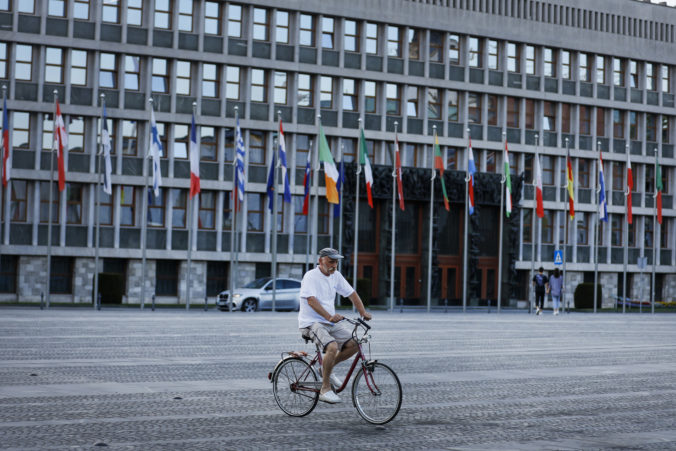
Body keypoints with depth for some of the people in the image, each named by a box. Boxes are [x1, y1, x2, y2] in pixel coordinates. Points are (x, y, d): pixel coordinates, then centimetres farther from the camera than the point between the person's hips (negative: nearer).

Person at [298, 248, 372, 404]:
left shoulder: (336, 276, 8)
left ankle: (327, 369, 13)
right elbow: (311, 300, -27)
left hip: (332, 322, 8)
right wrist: (329, 317, -40)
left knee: (355, 343, -8)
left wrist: (363, 312, -5)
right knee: (332, 347, -30)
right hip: (312, 323, -8)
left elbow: (351, 294, 12)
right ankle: (325, 390, -18)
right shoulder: (311, 276, -14)